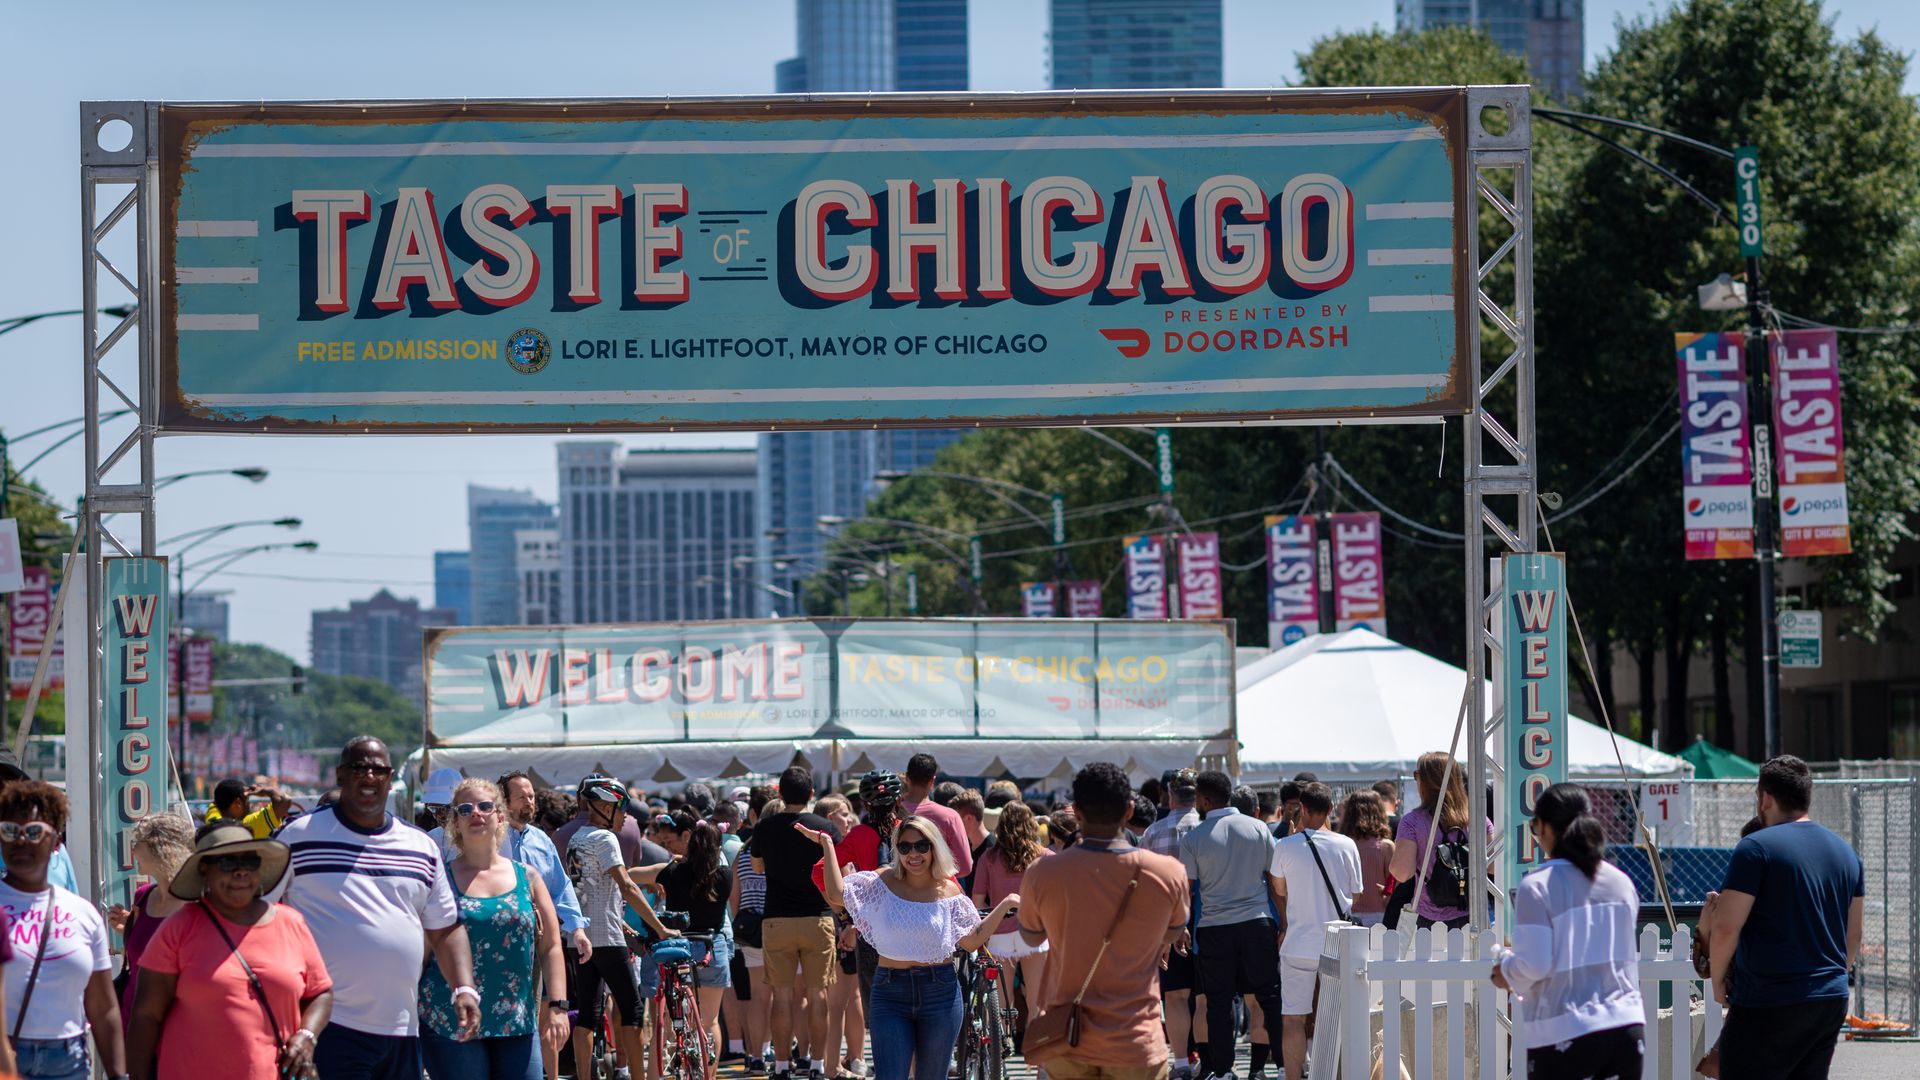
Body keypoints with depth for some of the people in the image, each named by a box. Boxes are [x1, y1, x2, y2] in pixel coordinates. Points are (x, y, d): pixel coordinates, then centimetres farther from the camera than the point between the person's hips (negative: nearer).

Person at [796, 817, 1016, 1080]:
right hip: (890, 993, -1)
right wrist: (826, 843, -7)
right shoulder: (883, 883, 2)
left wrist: (1005, 905, -4)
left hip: (939, 994, 1)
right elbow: (836, 895, -10)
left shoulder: (948, 892, 3)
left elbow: (971, 941, 1)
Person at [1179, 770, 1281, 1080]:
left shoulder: (1193, 839, -5)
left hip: (1214, 929, -2)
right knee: (1271, 997, 7)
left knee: (1219, 1003, 5)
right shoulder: (1258, 829, 2)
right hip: (1257, 923, 2)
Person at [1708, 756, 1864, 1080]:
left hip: (1768, 1005, -7)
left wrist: (1718, 980, 1)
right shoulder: (1846, 853, 12)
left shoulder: (1757, 849, -11)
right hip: (1831, 1004, 7)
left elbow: (1725, 929, -14)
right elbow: (1853, 938, 18)